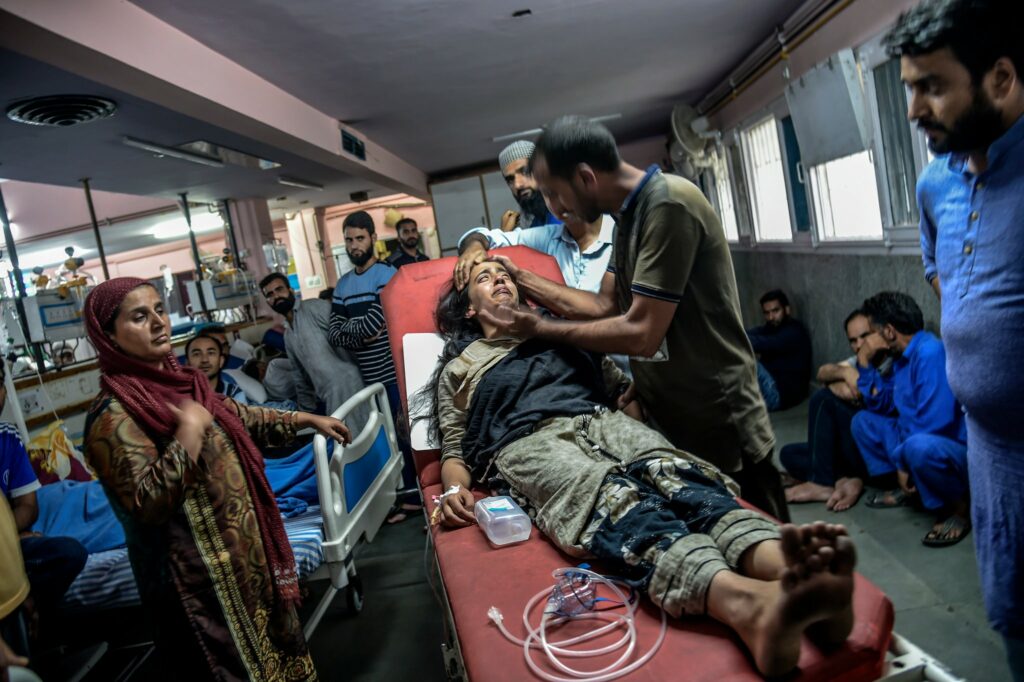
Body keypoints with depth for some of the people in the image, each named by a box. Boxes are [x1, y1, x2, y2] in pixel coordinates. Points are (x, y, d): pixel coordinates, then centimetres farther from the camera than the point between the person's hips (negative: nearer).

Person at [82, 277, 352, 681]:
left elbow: (238, 417, 18)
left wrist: (306, 419, 21)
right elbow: (150, 504, -29)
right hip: (196, 573, -8)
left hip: (243, 551, 8)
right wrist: (189, 431, -28)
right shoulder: (113, 416, -21)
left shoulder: (176, 379, 3)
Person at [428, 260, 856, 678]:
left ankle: (793, 573, -60)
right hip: (529, 443, -3)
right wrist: (455, 489, -5)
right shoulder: (456, 370, 27)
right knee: (612, 496, -37)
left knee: (670, 472, -32)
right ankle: (747, 603, -65)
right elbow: (454, 450, 18)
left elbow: (620, 386, 28)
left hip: (602, 421, 4)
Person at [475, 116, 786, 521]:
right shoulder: (629, 214, 8)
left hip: (719, 427, -9)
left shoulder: (669, 205, -21)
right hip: (671, 422, 9)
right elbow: (606, 306, 10)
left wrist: (540, 329, -14)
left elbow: (641, 334, -25)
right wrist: (522, 279, 9)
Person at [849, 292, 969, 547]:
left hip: (960, 450, -9)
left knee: (919, 447, -40)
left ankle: (960, 507, -11)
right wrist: (865, 363, 2)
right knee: (863, 421, 14)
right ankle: (905, 487, 10)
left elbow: (933, 423, -30)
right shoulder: (901, 356, 6)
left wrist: (900, 460, -18)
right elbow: (882, 405, 12)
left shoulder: (930, 353, -24)